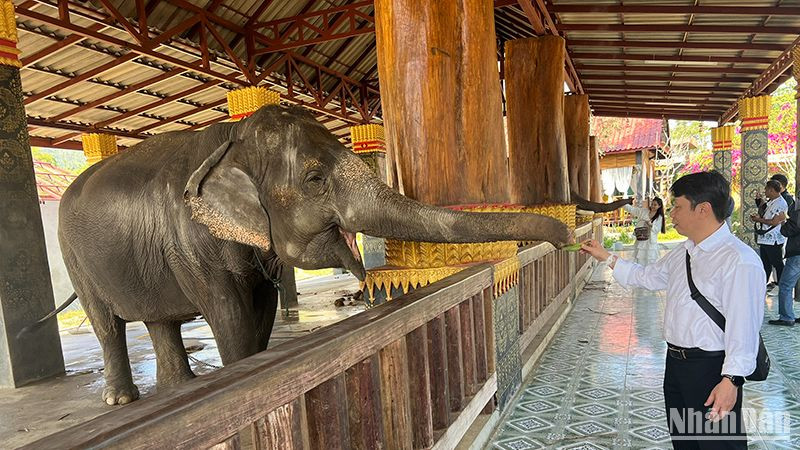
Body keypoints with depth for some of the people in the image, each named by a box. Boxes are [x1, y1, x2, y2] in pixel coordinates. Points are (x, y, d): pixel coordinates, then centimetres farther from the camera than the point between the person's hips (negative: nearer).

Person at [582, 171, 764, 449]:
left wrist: (731, 380, -27)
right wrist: (606, 257, 21)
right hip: (675, 361, 9)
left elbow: (743, 325, -24)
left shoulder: (739, 261, -21)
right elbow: (648, 277, 22)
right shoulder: (682, 253, 8)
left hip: (711, 368, -9)